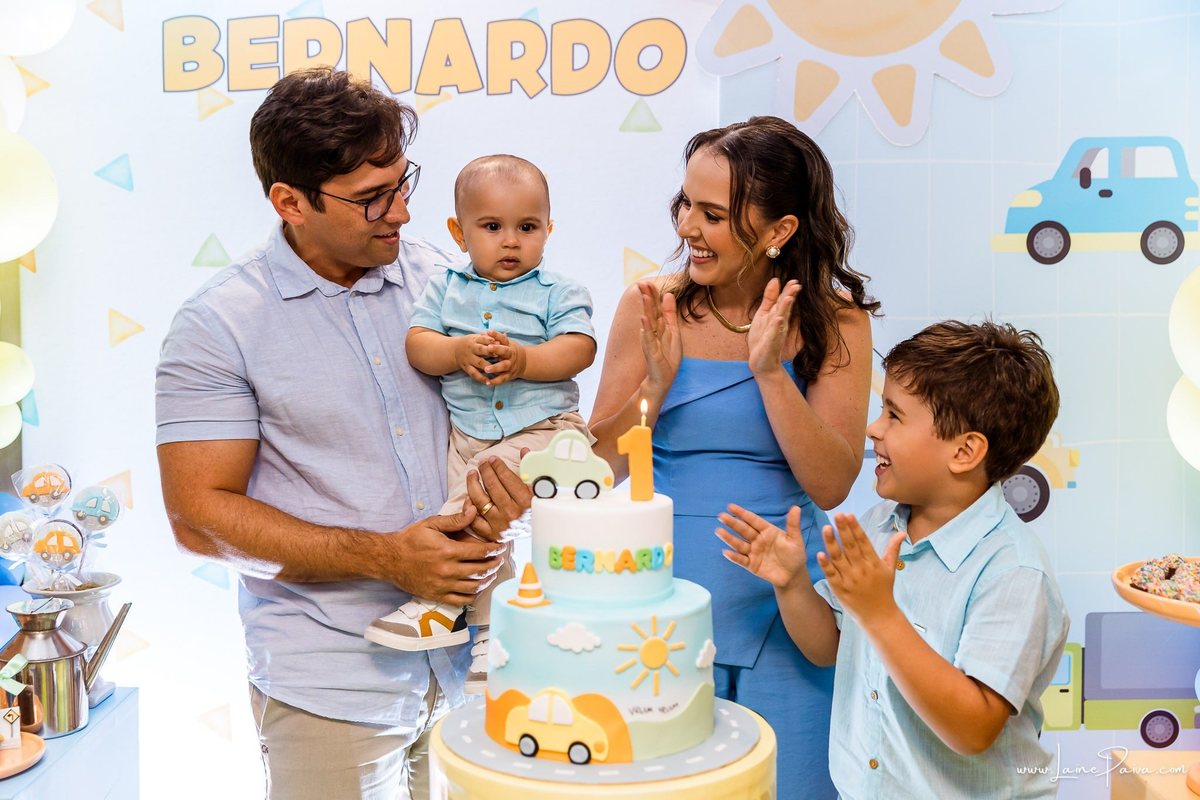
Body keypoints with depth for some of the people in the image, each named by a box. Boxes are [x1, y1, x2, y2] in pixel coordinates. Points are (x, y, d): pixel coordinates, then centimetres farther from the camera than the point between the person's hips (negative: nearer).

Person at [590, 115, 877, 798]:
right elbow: (600, 468, -2)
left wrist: (771, 371, -20)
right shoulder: (652, 306, -4)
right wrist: (657, 382, -18)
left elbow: (830, 486, -11)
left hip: (783, 604, 0)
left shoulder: (834, 321, -5)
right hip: (663, 600, 1)